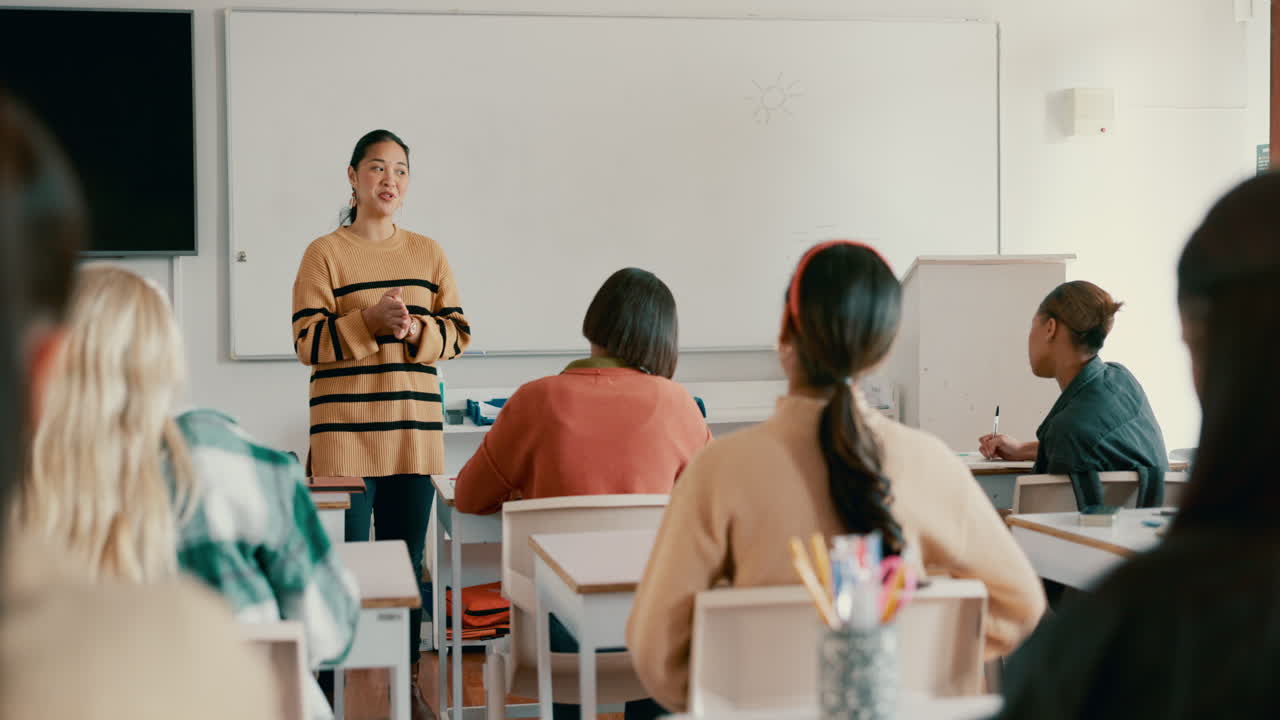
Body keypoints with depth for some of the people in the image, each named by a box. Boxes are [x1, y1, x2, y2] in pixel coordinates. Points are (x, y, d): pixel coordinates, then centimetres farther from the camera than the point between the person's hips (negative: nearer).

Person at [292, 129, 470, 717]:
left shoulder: (428, 253, 11)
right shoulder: (324, 254, -1)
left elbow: (458, 333, 9)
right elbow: (308, 342, -6)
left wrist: (417, 330, -11)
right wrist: (371, 321, -19)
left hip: (415, 431, 4)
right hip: (345, 432, -3)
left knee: (407, 559, 9)